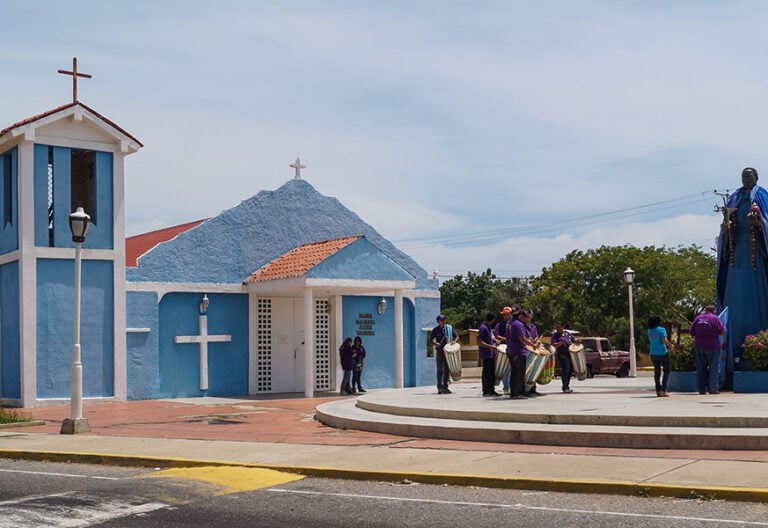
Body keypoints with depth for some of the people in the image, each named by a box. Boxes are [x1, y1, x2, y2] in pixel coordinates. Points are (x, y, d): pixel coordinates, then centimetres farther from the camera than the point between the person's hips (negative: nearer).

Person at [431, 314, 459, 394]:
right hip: (439, 351, -3)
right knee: (440, 369, -4)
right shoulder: (435, 330, -1)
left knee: (446, 369, 6)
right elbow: (432, 341, 2)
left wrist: (454, 341, -10)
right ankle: (439, 387, -2)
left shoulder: (449, 328, 6)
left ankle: (445, 387, 15)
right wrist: (435, 344, -20)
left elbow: (456, 336, 11)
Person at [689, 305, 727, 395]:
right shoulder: (715, 318, -3)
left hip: (699, 346, 4)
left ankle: (702, 390, 6)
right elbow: (722, 331, -10)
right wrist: (725, 341, 2)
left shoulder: (698, 318, 9)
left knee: (701, 369, 7)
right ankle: (712, 389, -4)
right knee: (713, 368, 1)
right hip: (713, 346, -4)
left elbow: (691, 332, 9)